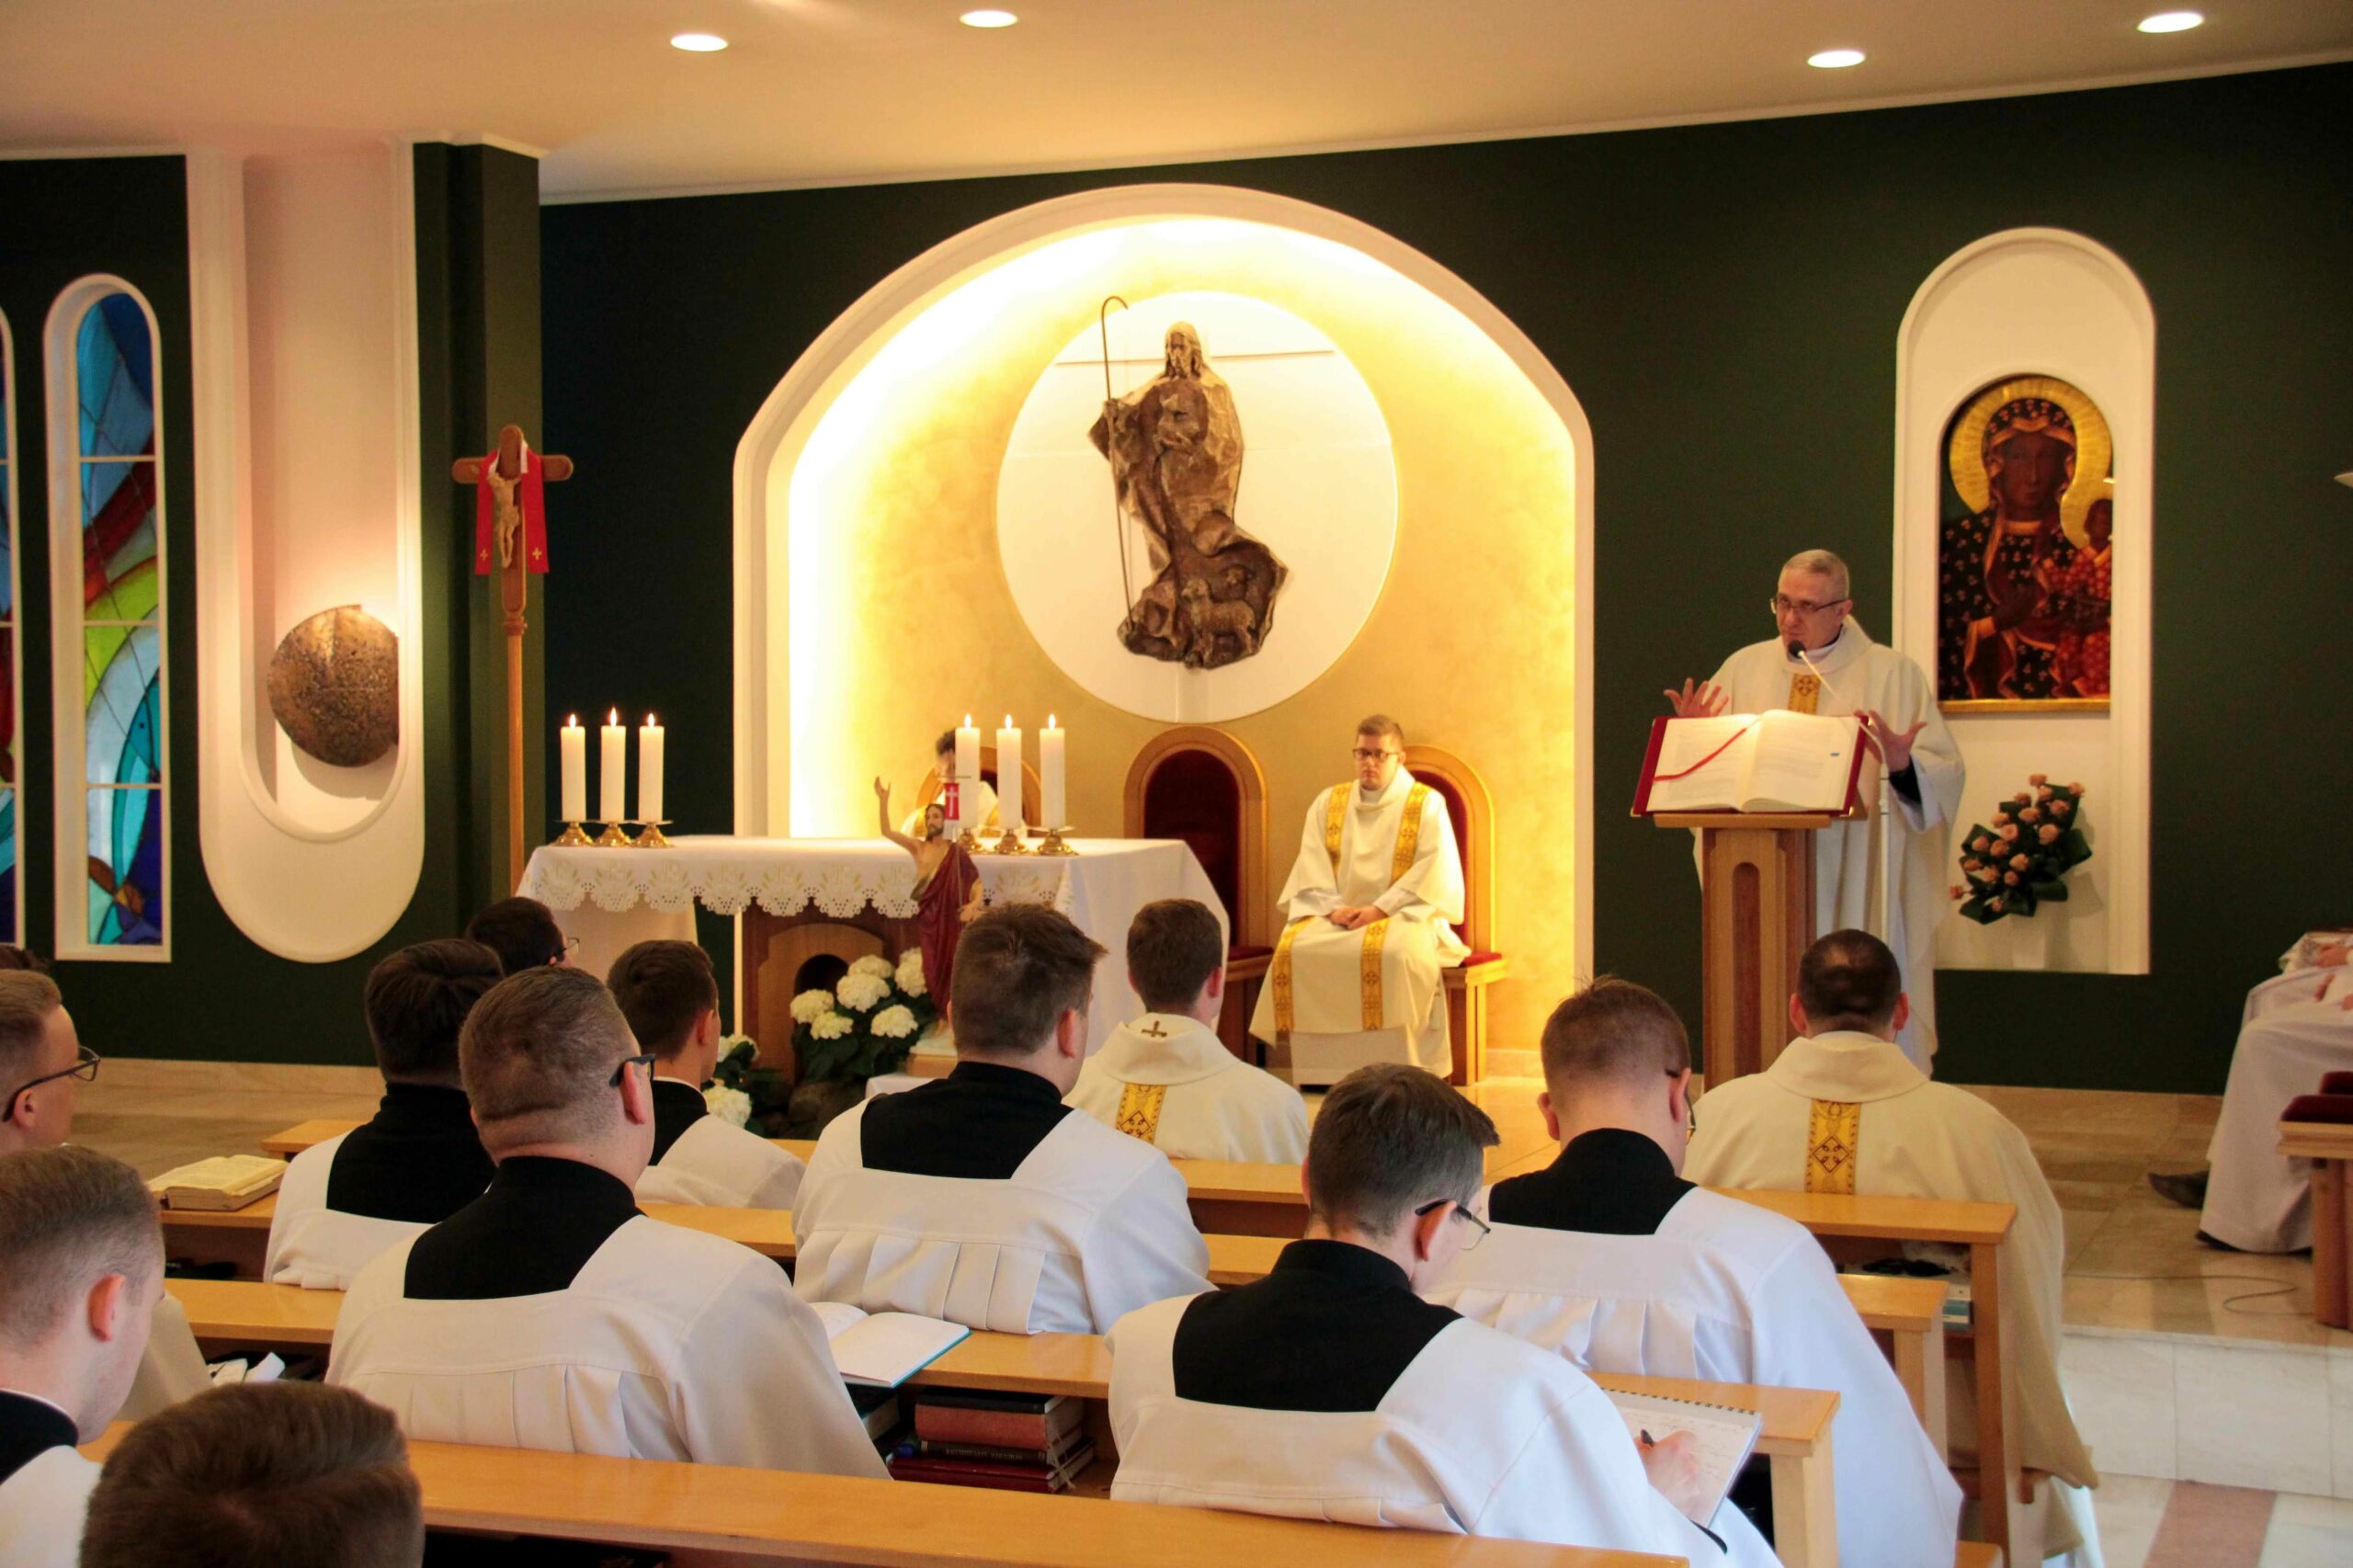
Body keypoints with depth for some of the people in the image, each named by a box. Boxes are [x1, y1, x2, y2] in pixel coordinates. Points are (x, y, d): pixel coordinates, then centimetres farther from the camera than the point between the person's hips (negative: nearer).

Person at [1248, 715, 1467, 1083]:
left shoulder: (1427, 804, 4)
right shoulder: (1328, 803, 16)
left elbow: (1435, 872, -7)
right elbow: (1311, 869, 8)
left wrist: (1380, 909, -16)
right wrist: (1333, 908, -12)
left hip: (1403, 915, -3)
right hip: (1338, 916, 3)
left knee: (1396, 954, -37)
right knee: (1294, 949, -26)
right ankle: (1318, 1071, -23)